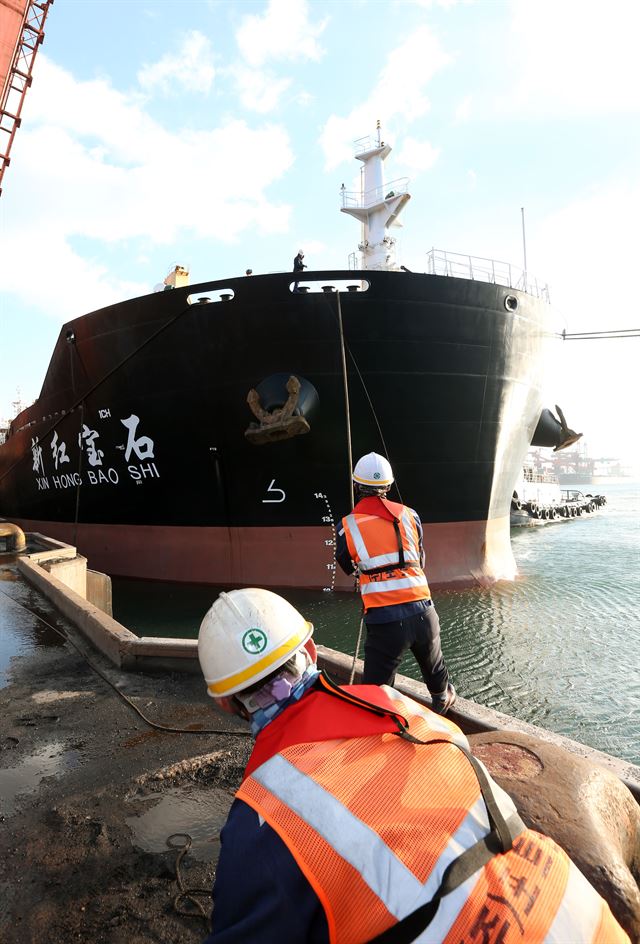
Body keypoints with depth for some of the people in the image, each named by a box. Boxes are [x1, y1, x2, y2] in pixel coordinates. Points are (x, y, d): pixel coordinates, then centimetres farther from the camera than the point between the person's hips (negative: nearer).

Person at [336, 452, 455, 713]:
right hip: (422, 611, 4)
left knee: (375, 688, 7)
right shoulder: (409, 515, 4)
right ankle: (443, 700, 57)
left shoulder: (348, 526, -3)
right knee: (433, 664, 31)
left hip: (383, 620, -4)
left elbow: (346, 566, 16)